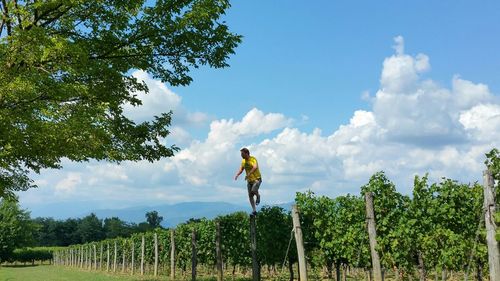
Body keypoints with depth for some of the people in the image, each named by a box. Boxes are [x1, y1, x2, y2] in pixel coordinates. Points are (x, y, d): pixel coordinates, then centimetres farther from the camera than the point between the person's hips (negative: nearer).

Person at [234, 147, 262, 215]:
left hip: (257, 179, -6)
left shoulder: (253, 159, -18)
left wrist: (248, 174, -44)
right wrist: (237, 175, -10)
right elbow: (241, 169, 11)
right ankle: (254, 211, 14)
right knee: (250, 196, 4)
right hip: (249, 180, 7)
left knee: (253, 190, -30)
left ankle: (258, 196, 4)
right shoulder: (243, 161, 4)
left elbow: (255, 167, -35)